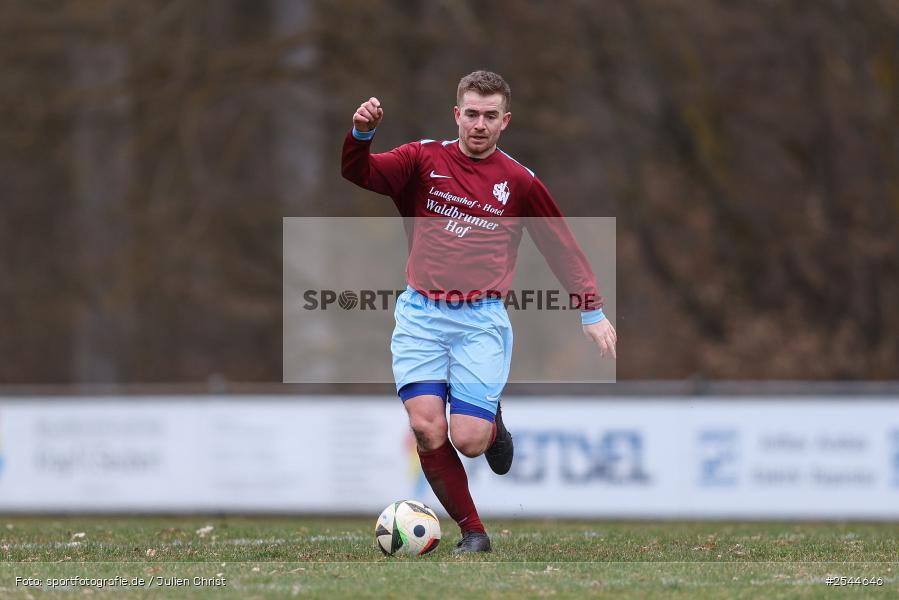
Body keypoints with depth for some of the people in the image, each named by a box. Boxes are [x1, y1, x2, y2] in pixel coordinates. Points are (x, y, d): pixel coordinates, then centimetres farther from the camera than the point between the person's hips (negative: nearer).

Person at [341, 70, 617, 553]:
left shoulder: (518, 181, 3)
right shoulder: (424, 160, 4)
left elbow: (563, 247, 12)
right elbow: (359, 173, -8)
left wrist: (592, 312, 7)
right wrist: (361, 133, -28)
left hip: (482, 320, -1)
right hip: (421, 314, 1)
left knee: (468, 439, -14)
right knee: (426, 429, -14)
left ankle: (493, 425, 24)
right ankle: (472, 532, 3)